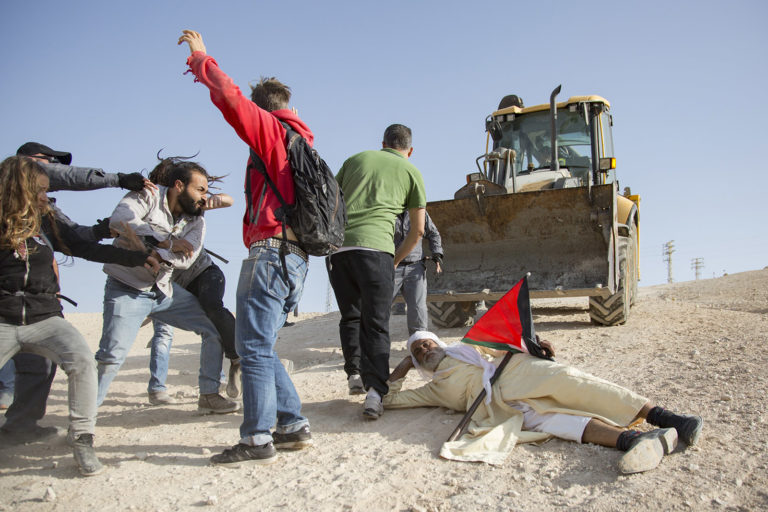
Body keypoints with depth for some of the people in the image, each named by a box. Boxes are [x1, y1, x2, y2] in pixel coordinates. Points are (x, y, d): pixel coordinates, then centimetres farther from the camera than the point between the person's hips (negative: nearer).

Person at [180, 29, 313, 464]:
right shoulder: (302, 141, 22)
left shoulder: (271, 130, -1)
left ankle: (257, 440, -4)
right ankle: (294, 425, 15)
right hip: (296, 259, 9)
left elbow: (231, 98, -11)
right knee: (261, 346, 14)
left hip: (271, 251, -9)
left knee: (254, 346, -6)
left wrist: (201, 58, 5)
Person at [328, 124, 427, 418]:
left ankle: (354, 372, 18)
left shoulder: (356, 159, 23)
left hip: (336, 247, 3)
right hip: (374, 247, -3)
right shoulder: (411, 172, 16)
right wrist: (396, 259, 28)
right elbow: (417, 230, 17)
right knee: (376, 323, -1)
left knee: (350, 316, 20)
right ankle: (374, 391, -13)